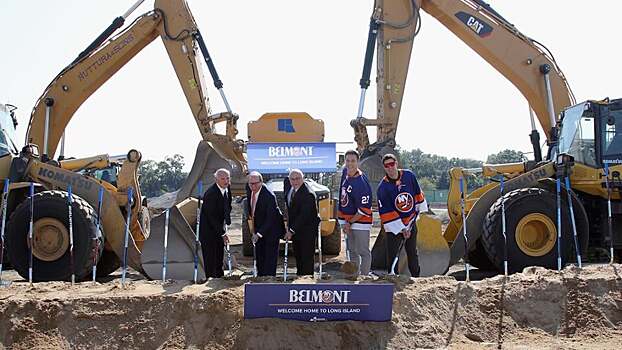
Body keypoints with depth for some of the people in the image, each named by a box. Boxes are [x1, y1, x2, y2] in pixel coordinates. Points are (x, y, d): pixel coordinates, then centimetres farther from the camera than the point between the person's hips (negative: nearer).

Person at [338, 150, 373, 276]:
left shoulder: (361, 182, -24)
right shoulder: (345, 172, 1)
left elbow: (364, 209, -22)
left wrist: (350, 222, -13)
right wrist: (345, 222, 10)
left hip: (360, 220, -9)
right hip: (347, 220, 9)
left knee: (363, 252, -3)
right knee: (352, 251, 17)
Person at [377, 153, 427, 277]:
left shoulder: (409, 176, -7)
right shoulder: (383, 187, -16)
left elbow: (417, 193, 10)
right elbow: (386, 212, -15)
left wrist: (421, 209, 13)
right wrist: (401, 229, -16)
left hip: (411, 223, 3)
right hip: (394, 226, -3)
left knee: (412, 253, 16)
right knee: (392, 256, -3)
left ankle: (416, 277, 27)